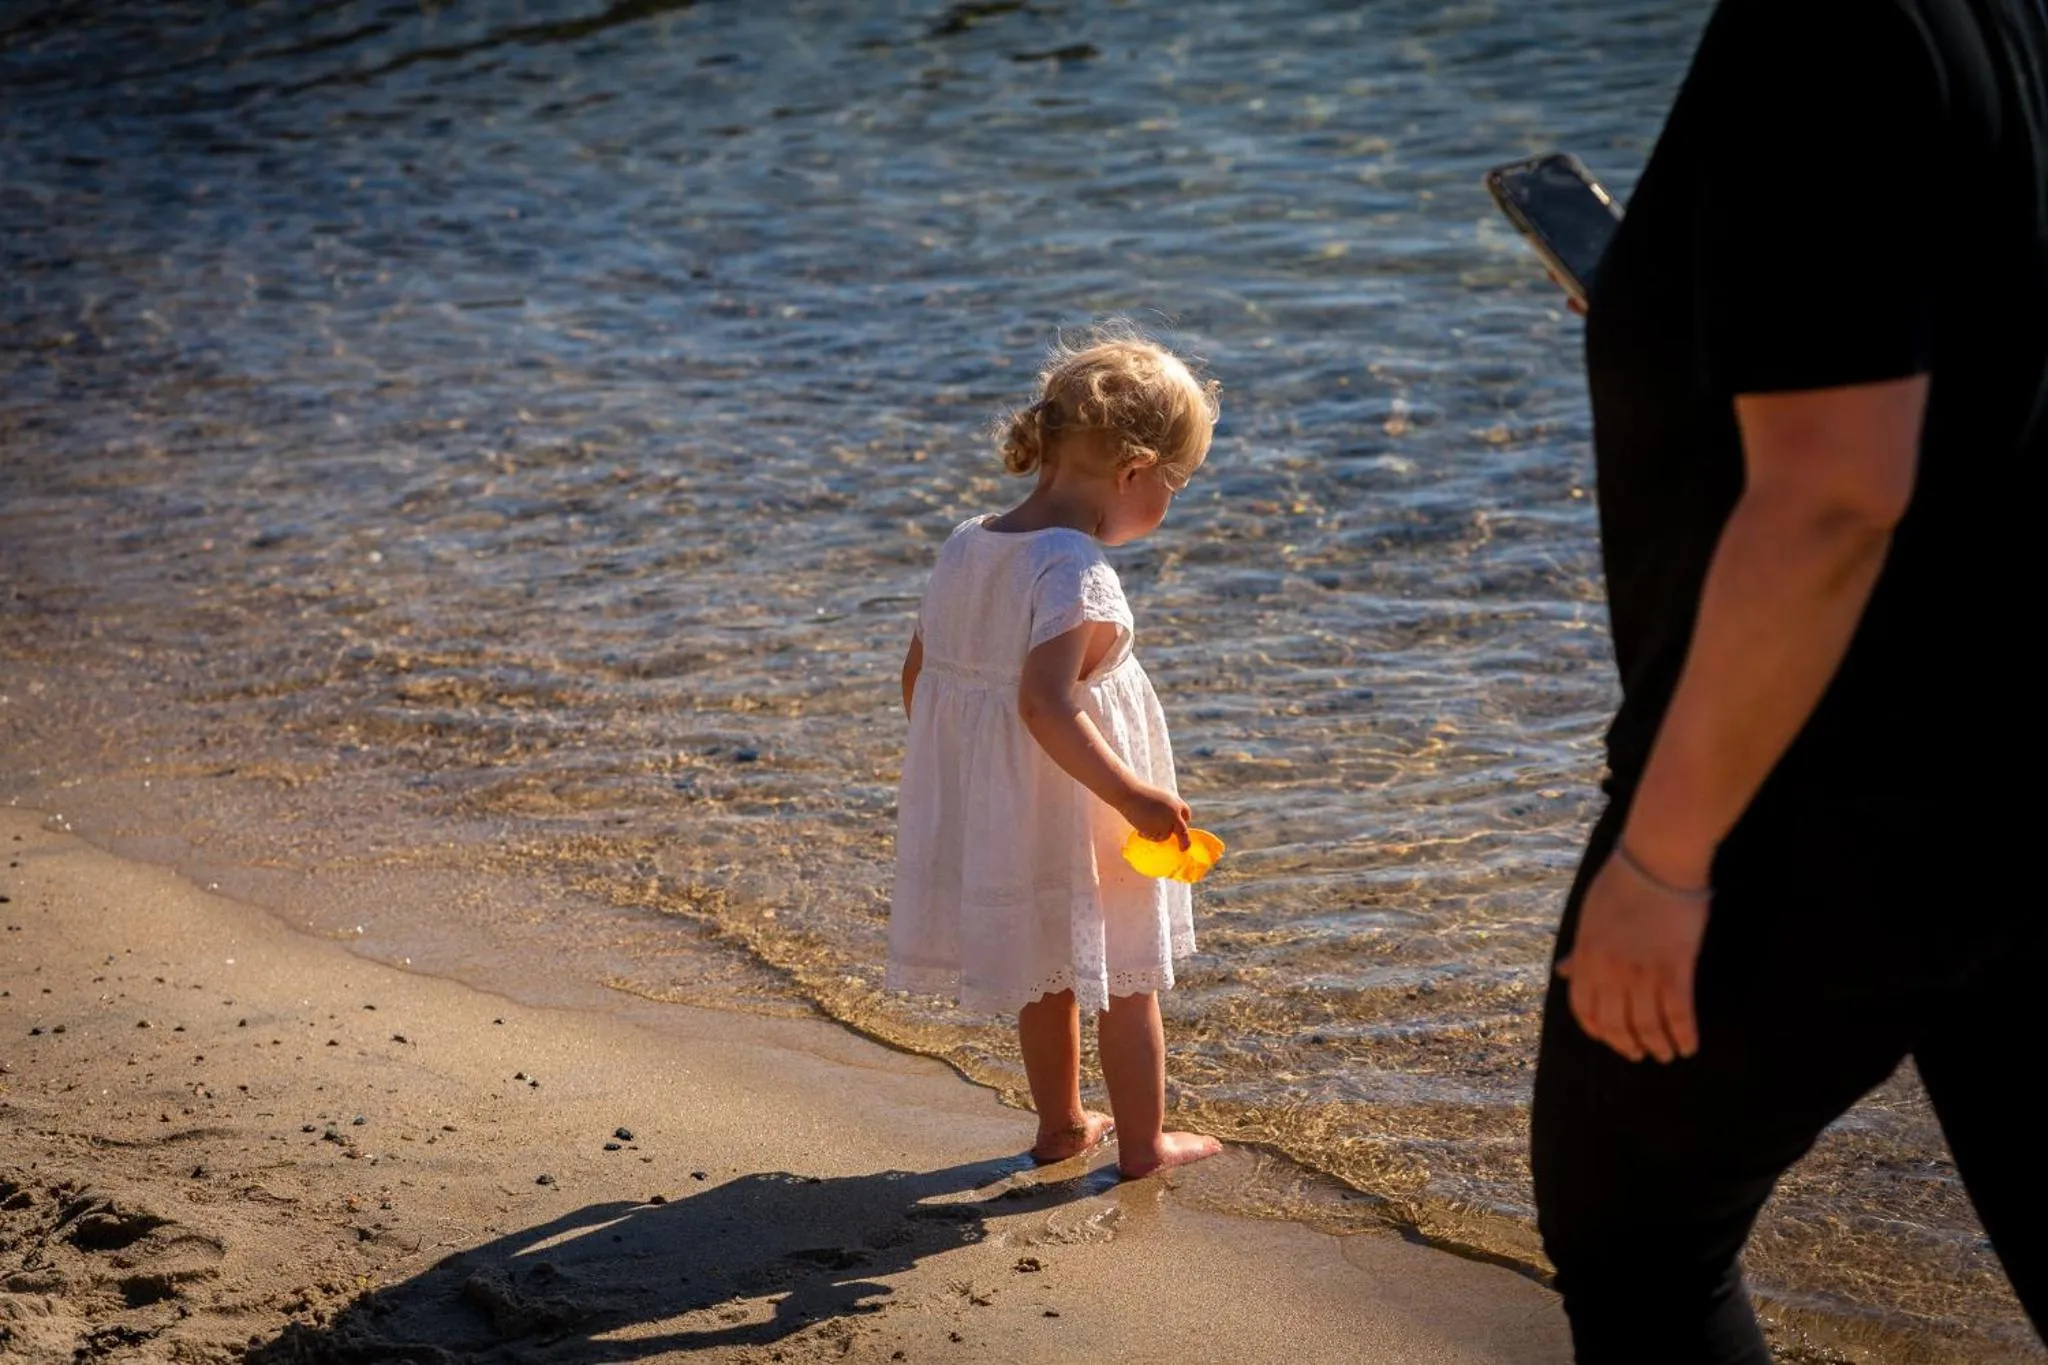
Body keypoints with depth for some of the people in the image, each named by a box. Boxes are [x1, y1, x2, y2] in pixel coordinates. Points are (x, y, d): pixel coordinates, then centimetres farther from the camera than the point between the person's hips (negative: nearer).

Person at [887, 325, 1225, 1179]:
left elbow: (917, 677, 9)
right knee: (1126, 978, 11)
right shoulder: (1078, 573, -24)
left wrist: (970, 763, 22)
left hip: (987, 807, 7)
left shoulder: (965, 548, 0)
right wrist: (1133, 796, -31)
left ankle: (1061, 1123, 36)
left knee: (1048, 971, 24)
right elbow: (1047, 705, -34)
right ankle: (1143, 1141, 22)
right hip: (1072, 819, -7)